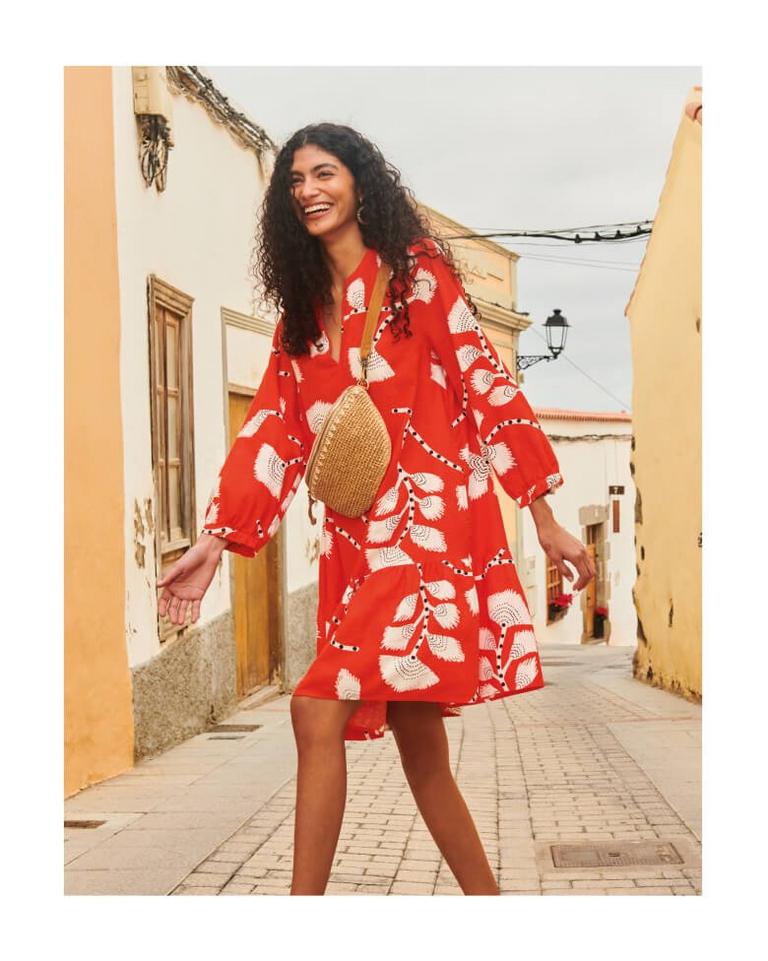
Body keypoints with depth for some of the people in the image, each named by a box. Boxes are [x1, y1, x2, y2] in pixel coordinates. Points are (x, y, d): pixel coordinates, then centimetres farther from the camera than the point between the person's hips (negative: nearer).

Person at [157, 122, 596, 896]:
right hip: (355, 543, 6)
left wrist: (545, 519, -6)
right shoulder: (301, 310, 17)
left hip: (431, 523, -6)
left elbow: (487, 387, -3)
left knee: (318, 710, -19)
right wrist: (213, 542, -1)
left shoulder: (416, 274, 1)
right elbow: (272, 432, 10)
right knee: (418, 748, 9)